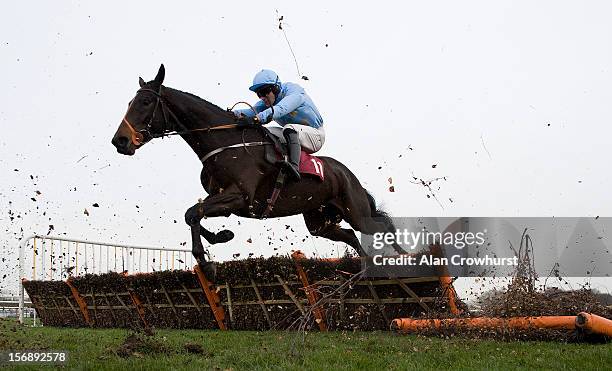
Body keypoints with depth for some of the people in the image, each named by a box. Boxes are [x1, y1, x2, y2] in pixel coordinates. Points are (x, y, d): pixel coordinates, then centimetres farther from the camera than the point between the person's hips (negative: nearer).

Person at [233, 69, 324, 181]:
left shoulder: (294, 91, -23)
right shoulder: (268, 99, 0)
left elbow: (280, 109, -42)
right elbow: (253, 111, -17)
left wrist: (256, 118, -57)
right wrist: (235, 113, -39)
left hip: (315, 135, -8)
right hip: (293, 134, 8)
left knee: (289, 129, -38)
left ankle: (294, 166, -55)